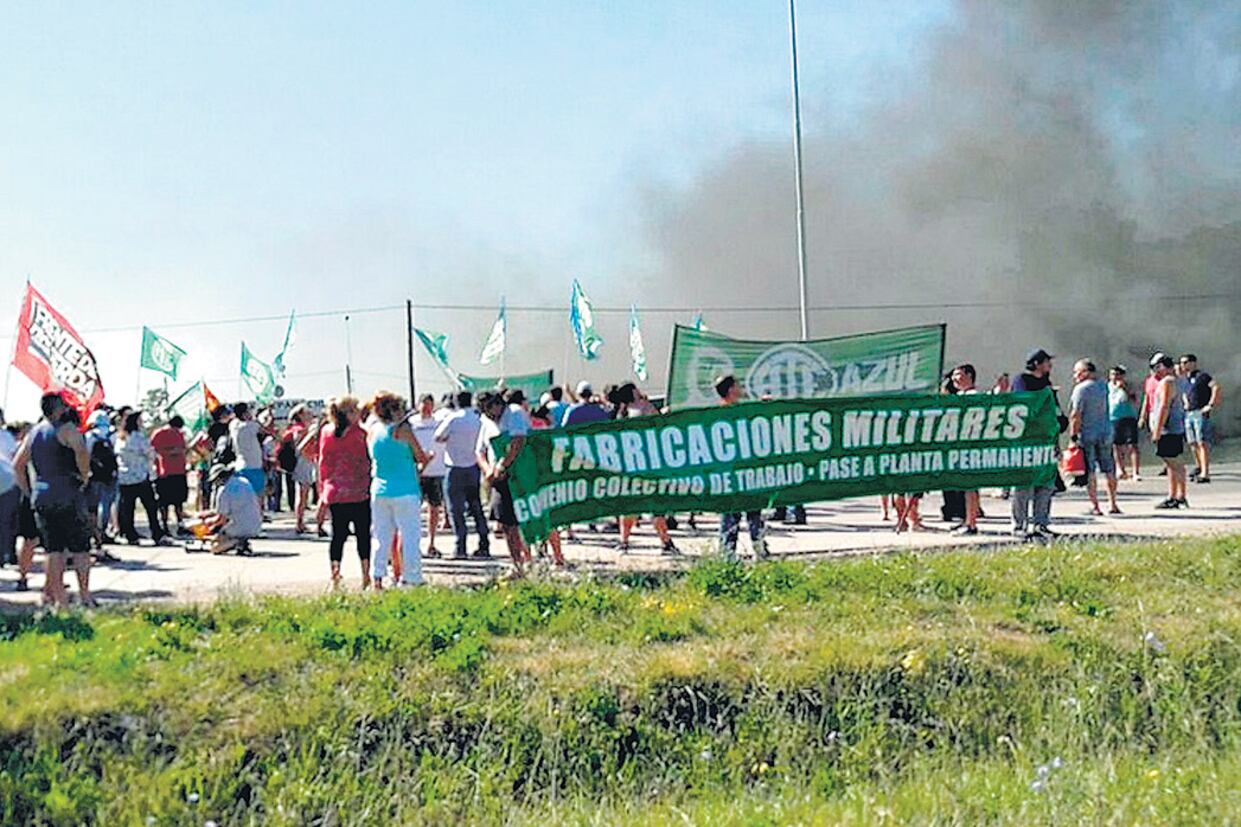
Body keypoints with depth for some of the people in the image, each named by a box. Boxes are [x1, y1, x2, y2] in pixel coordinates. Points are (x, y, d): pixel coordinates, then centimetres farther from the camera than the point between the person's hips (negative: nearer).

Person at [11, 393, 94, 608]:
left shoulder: (33, 433, 14)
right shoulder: (66, 428, -7)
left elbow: (17, 464, 17)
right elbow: (81, 451, -26)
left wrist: (28, 491, 20)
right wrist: (85, 475, -12)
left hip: (41, 498, 6)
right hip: (68, 497, -6)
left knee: (53, 550, 7)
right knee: (80, 548, 2)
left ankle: (60, 600, 6)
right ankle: (85, 596, 2)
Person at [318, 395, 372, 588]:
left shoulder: (326, 432, 3)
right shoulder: (358, 433, -10)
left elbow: (323, 462, 9)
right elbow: (368, 461, -4)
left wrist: (324, 485, 18)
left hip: (334, 492, 4)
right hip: (359, 492, -4)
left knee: (338, 534, 7)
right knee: (363, 534, 5)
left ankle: (335, 575, 4)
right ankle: (366, 576, 5)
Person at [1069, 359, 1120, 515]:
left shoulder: (1081, 389, -12)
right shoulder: (1103, 386, 8)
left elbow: (1076, 415, -16)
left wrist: (1073, 435, -12)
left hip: (1087, 434, -6)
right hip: (1105, 432, 6)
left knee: (1090, 472, 0)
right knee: (1109, 469, 14)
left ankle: (1095, 507, -1)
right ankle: (1112, 504, 19)